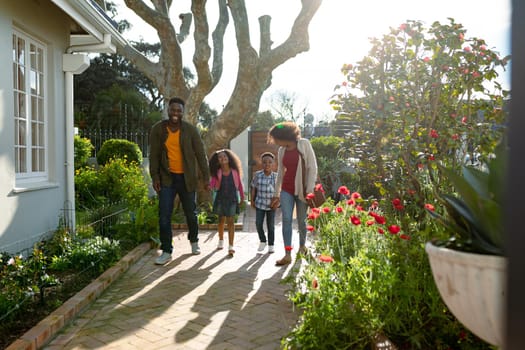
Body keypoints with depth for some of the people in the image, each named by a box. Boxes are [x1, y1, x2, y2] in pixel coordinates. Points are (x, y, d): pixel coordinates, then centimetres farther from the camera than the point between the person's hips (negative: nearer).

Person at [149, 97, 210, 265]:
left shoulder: (191, 130, -5)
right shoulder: (158, 129, -2)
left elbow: (201, 154, -2)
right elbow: (154, 155, 2)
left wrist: (206, 177, -4)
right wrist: (155, 177, -4)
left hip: (187, 178, 0)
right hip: (167, 177, 1)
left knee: (191, 213, 11)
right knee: (164, 215, -5)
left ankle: (194, 241, 37)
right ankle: (166, 251, 6)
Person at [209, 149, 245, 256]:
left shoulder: (234, 171, -4)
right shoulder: (217, 172, -4)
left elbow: (239, 184, 5)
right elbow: (212, 184, -10)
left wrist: (242, 197, 9)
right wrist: (210, 186, -33)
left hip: (232, 198, -1)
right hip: (220, 198, 1)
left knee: (230, 221, -4)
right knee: (221, 220, 15)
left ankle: (231, 246, -5)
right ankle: (221, 240, 37)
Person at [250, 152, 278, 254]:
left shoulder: (276, 176, -13)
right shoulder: (257, 175, -11)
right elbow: (254, 188, 2)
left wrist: (277, 201, -12)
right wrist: (252, 201, 5)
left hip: (271, 205, -1)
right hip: (260, 204, 1)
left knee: (270, 226, 6)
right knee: (258, 224, -3)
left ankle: (271, 245, 21)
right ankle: (262, 241, 21)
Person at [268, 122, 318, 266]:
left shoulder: (304, 144, -6)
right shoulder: (281, 150, 7)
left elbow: (312, 167, -8)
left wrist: (310, 190, -12)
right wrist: (277, 194, 16)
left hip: (302, 189, -3)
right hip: (286, 190, 3)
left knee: (301, 220, 6)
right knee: (286, 220, -7)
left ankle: (302, 245, 33)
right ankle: (288, 255, -6)